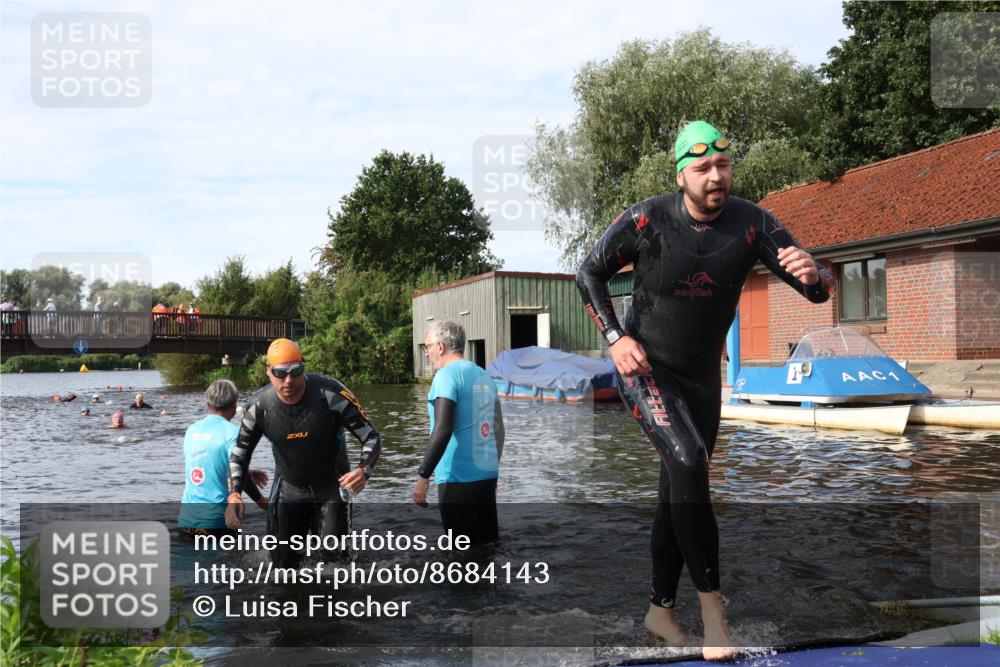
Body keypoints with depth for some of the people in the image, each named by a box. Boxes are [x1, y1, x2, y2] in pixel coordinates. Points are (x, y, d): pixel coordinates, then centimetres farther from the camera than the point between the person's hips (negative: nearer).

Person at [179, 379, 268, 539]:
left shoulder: (192, 430, 9)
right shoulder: (232, 431, -10)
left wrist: (247, 474, 26)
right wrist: (260, 500, 1)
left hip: (186, 519, 6)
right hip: (215, 520, -5)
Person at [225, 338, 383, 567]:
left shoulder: (331, 394, -24)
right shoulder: (259, 406, -14)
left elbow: (371, 437, -17)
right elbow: (239, 454, 0)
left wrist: (364, 470, -37)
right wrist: (234, 494, -17)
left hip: (331, 489, -3)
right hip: (288, 490, 3)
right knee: (282, 563, 5)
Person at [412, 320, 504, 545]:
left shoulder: (447, 375, -10)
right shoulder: (484, 376, 12)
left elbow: (442, 430, -20)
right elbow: (498, 429, 16)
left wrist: (423, 475, -18)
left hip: (458, 478, -7)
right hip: (487, 475, 7)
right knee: (488, 542, 13)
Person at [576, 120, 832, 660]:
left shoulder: (752, 224, -12)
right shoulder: (646, 221, -18)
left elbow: (817, 292, -14)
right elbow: (590, 274, -5)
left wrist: (812, 276, -39)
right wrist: (615, 338, -16)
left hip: (702, 378, 4)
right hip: (644, 369, -4)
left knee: (679, 492, 11)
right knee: (689, 463, -26)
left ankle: (660, 610, 27)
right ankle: (711, 602, -13)